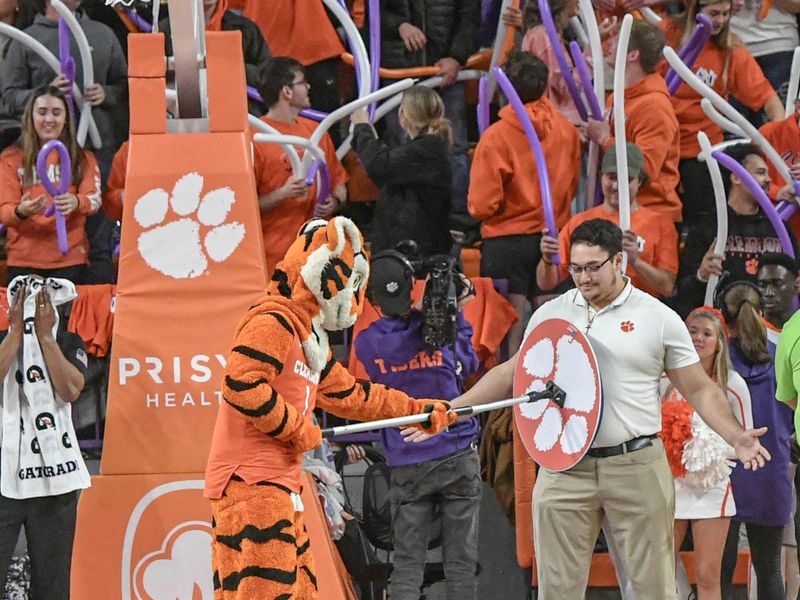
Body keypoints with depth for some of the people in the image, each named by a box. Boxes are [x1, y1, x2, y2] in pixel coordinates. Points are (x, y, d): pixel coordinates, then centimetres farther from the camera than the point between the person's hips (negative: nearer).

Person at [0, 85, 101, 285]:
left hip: (70, 261, 1)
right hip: (24, 263, -1)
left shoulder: (83, 159, 9)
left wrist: (76, 203, -30)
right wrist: (21, 212, -27)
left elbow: (95, 200, -6)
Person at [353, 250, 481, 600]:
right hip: (458, 455, 0)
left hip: (408, 466, 1)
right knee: (461, 562, 2)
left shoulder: (366, 343, -4)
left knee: (406, 564, 2)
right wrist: (455, 312, 18)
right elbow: (469, 363, 14)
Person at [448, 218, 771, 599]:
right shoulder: (549, 315, 10)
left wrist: (735, 436, -10)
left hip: (637, 465, -2)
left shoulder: (660, 318, 2)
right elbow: (511, 374, 21)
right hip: (565, 467, 2)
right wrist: (452, 407, 14)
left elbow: (699, 390, 5)